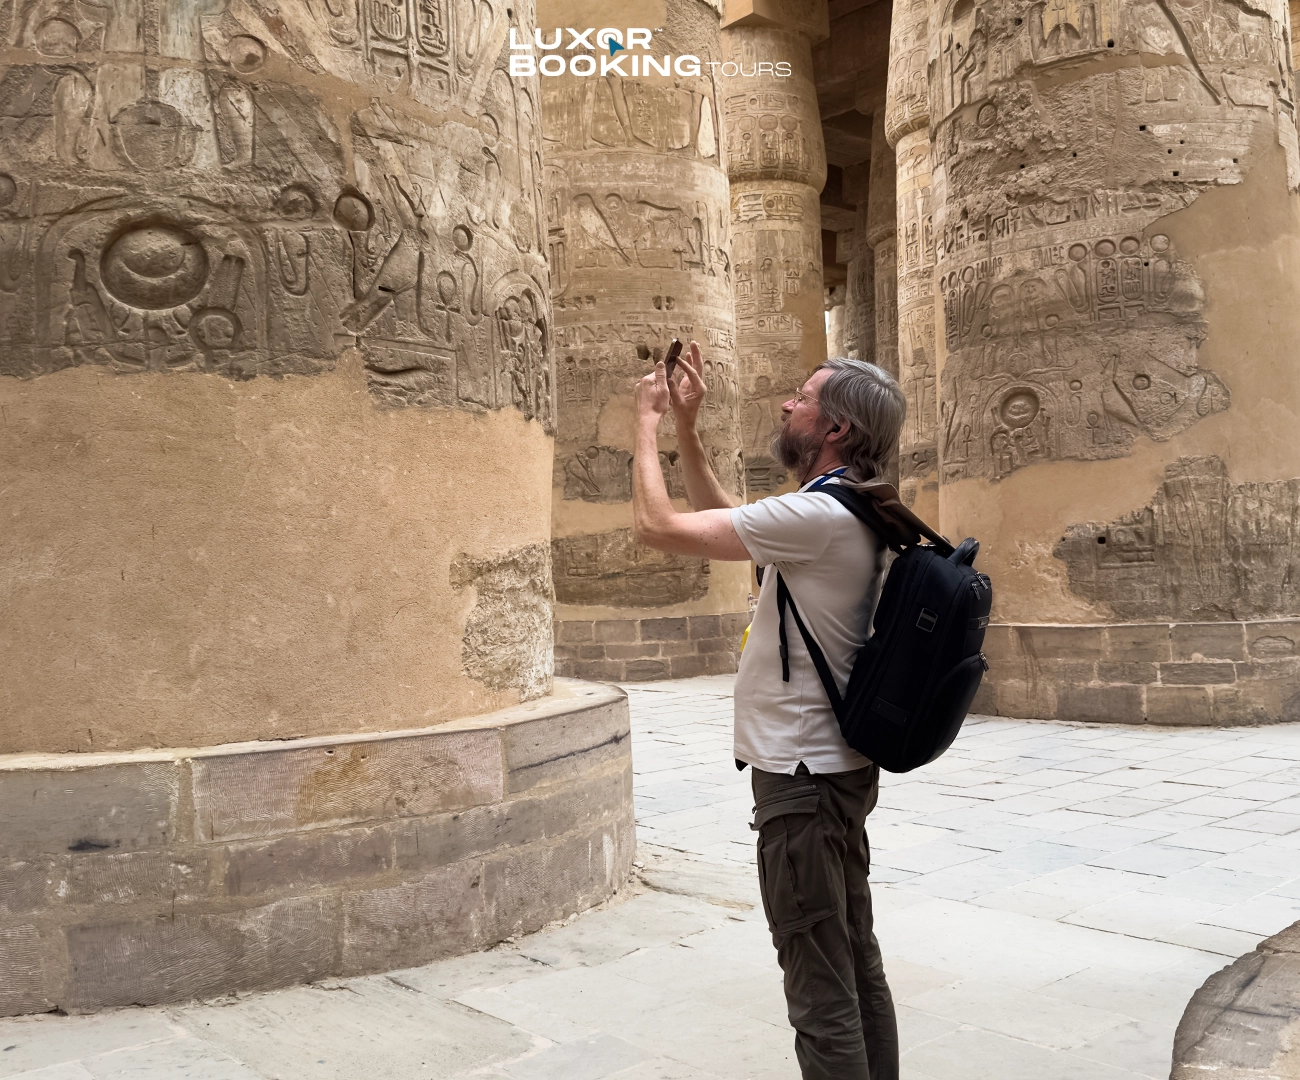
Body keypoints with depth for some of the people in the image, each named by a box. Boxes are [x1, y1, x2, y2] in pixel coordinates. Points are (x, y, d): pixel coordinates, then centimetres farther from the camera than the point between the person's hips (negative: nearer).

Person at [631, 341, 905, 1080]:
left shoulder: (820, 516, -22)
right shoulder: (846, 514, 9)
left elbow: (660, 526, -21)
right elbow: (727, 519, 21)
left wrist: (649, 421, -6)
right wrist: (686, 427, 15)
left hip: (804, 780, -10)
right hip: (839, 769, 10)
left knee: (822, 990, 0)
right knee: (858, 966, 19)